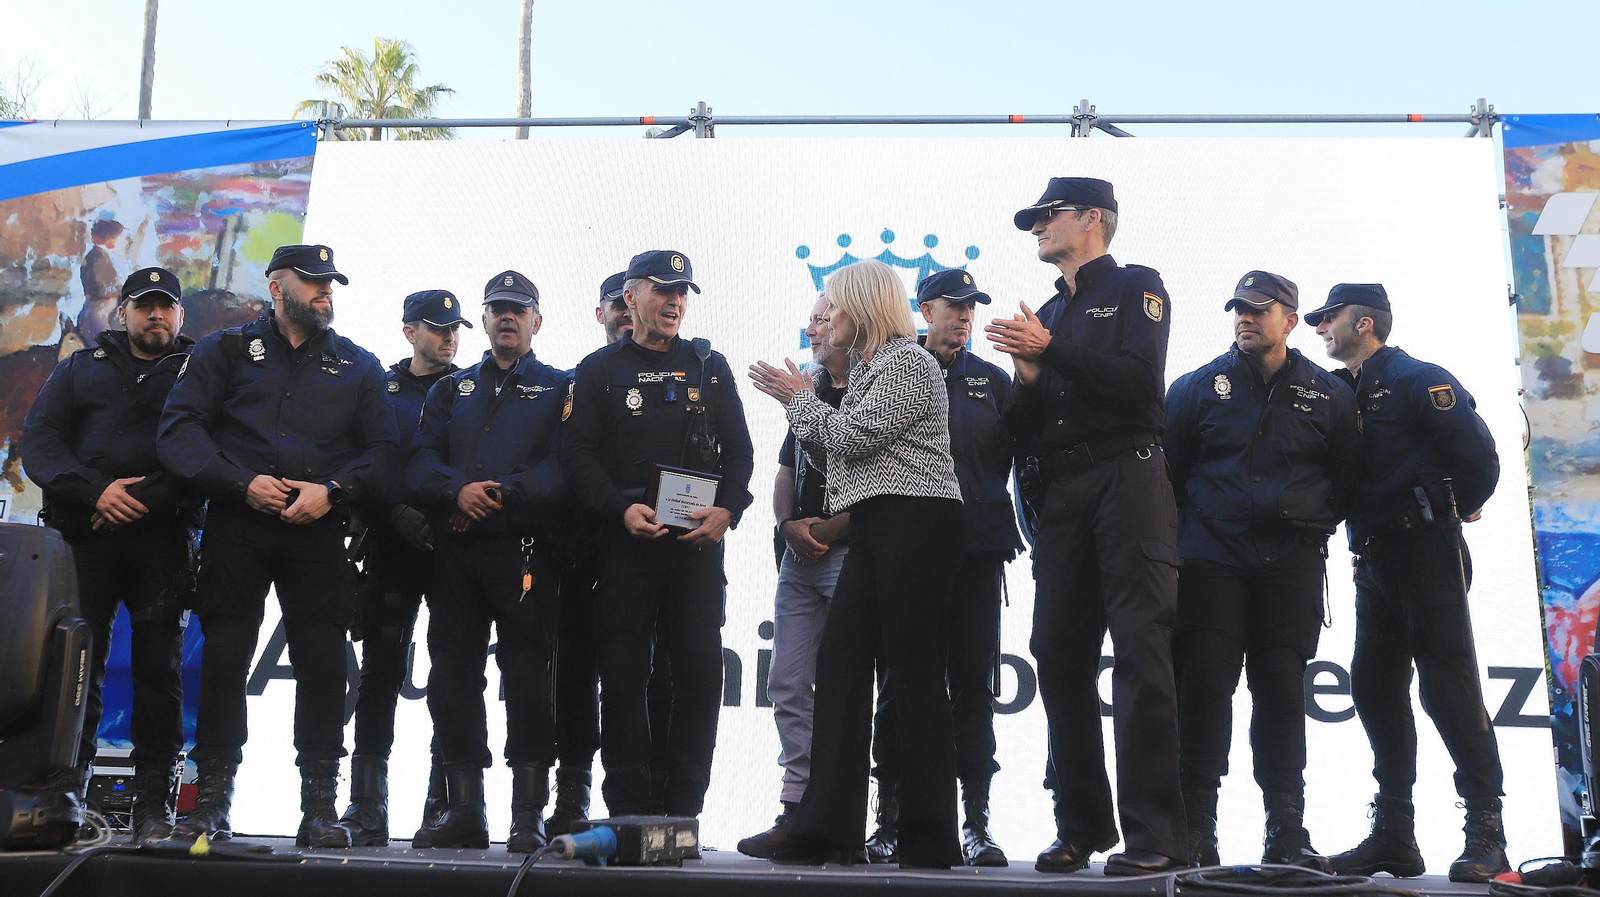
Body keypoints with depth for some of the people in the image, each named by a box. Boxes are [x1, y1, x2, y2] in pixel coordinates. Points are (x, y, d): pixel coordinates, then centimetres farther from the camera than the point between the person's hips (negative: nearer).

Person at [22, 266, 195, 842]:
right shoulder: (81, 367, 20)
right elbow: (38, 439, 8)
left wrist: (143, 500, -13)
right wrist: (94, 491, -9)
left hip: (161, 540, -1)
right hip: (84, 536, 2)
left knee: (159, 668, -3)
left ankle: (154, 804, 1)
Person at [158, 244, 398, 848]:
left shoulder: (358, 365, 17)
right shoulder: (227, 350, 12)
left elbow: (381, 450, 8)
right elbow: (179, 430, 1)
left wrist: (332, 490, -10)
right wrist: (243, 483, -12)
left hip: (320, 531, 1)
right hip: (236, 527, -1)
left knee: (322, 662, -3)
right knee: (223, 656, -1)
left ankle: (319, 807, 3)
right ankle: (211, 803, 8)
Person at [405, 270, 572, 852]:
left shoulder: (559, 389, 10)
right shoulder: (451, 391, 22)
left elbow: (565, 465, -5)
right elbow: (420, 460, 8)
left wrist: (500, 495, -16)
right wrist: (459, 490, -13)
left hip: (525, 551, -4)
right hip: (455, 555, 4)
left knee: (526, 680, -6)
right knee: (452, 678, 3)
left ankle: (529, 817, -1)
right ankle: (463, 812, 11)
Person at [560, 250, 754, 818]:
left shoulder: (709, 366, 14)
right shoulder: (600, 370, 8)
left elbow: (738, 450, 11)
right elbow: (577, 453, 1)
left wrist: (727, 509, -7)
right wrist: (621, 509, -14)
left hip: (699, 539, 2)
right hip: (626, 538, -1)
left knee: (701, 668, -1)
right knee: (623, 673, 0)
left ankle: (683, 809, 8)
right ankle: (628, 811, 9)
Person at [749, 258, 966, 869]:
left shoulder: (908, 362, -5)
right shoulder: (869, 368, 23)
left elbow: (855, 437, -13)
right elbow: (842, 451, 19)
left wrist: (799, 398, 0)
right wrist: (797, 402, 16)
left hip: (914, 522, -10)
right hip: (876, 530, 10)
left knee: (914, 675, -7)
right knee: (839, 663, 3)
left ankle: (930, 837, -1)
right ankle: (828, 829, 6)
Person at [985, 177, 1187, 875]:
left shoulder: (1136, 288, 7)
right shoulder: (1047, 314, 26)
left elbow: (1141, 379, -10)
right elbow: (1024, 424, 22)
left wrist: (1051, 352, -11)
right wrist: (1028, 378, 1)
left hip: (1127, 477, -6)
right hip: (1061, 494, 7)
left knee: (1140, 651, -12)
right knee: (1059, 655, 1)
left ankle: (1155, 836, -12)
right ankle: (1082, 827, 9)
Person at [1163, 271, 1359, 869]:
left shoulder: (1328, 394, 11)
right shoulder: (1199, 387, 10)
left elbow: (1347, 478, 17)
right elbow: (1168, 467, 12)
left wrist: (1313, 525, 8)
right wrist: (1183, 535, 6)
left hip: (1292, 565, 1)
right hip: (1213, 558, -1)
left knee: (1282, 691, 1)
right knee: (1204, 684, -8)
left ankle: (1287, 831, 7)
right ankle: (1195, 829, -6)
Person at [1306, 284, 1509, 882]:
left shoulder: (1416, 380, -7)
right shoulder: (1343, 392, 17)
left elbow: (1477, 452, -13)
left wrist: (1459, 508, 0)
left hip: (1426, 552, -8)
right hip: (1373, 560, 8)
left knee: (1448, 686, -7)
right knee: (1375, 690, 6)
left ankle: (1486, 833, 0)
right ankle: (1393, 836, 12)